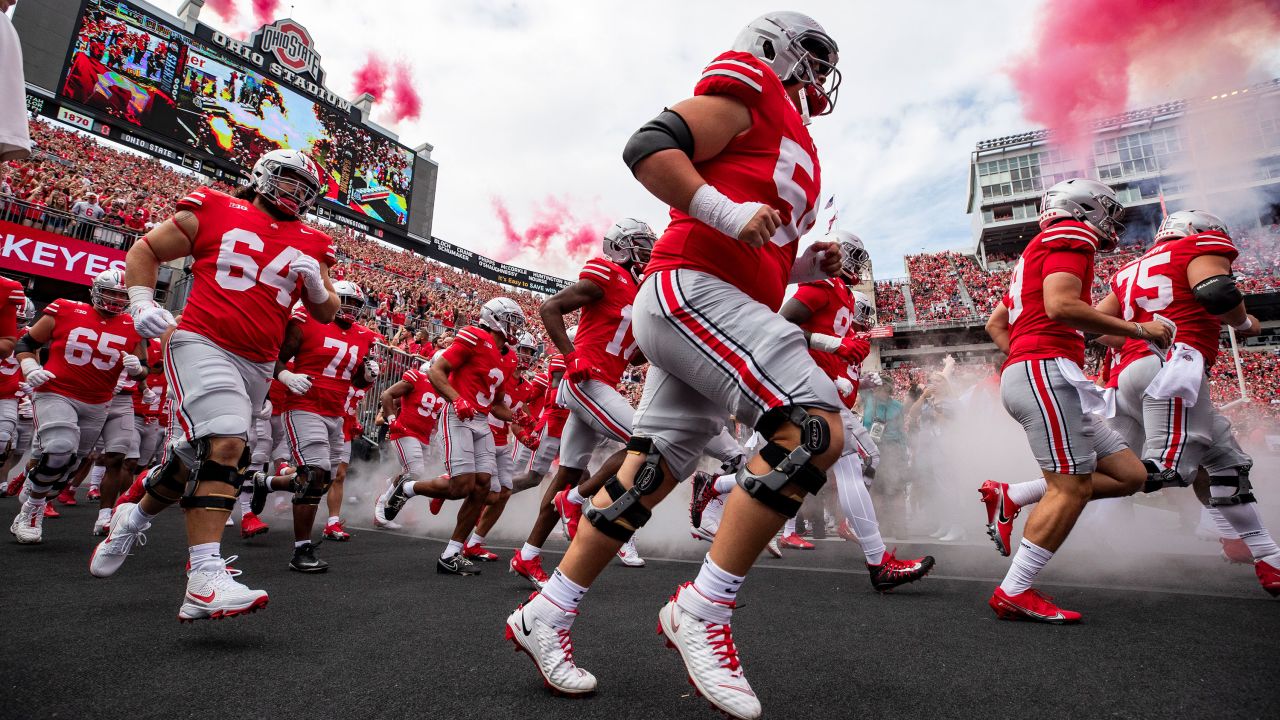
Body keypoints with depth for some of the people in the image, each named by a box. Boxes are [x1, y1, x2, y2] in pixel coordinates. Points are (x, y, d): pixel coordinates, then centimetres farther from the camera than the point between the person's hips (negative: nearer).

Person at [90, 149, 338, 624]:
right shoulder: (214, 211, 7)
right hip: (202, 344, -5)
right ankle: (206, 581, -24)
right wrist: (142, 302, 0)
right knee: (226, 445, -24)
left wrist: (316, 285, -5)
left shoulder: (310, 245, 15)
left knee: (199, 457, 12)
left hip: (257, 365, 5)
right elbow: (144, 251, 14)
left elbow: (326, 313, 16)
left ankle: (133, 518, 41)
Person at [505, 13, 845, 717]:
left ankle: (546, 615, 17)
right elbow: (647, 147, -10)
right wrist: (728, 213, -16)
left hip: (700, 308, 10)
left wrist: (805, 266, 16)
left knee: (647, 474, 7)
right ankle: (703, 608, -11)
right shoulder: (750, 89, 4)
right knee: (815, 429, -17)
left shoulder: (793, 146, 31)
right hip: (690, 289, -10)